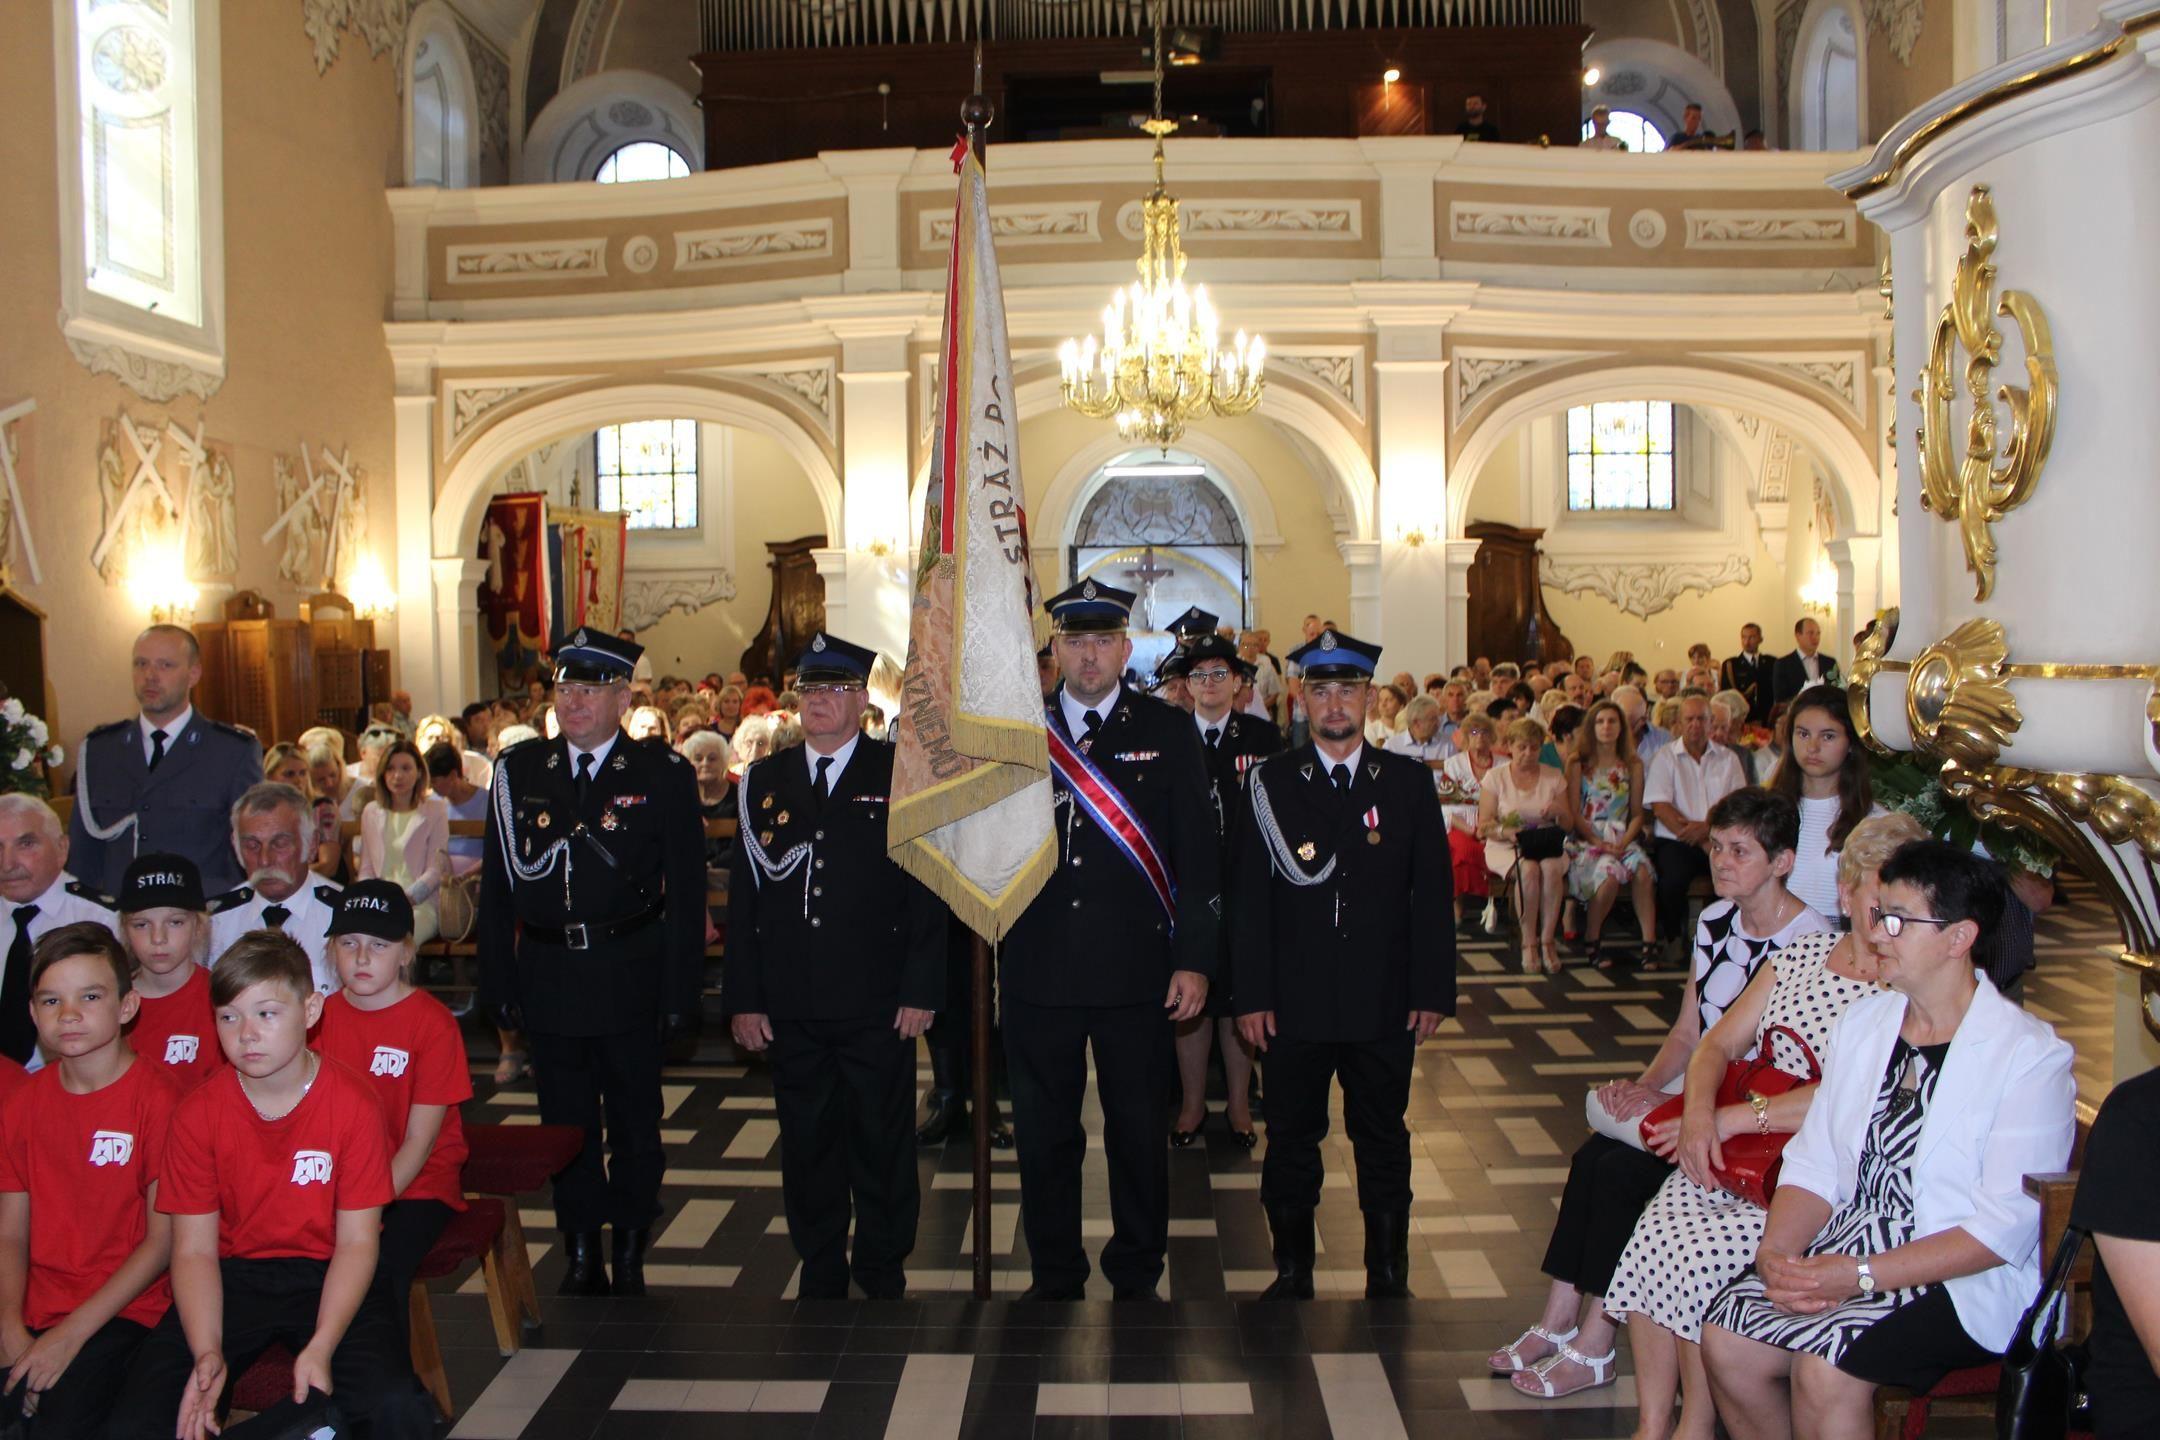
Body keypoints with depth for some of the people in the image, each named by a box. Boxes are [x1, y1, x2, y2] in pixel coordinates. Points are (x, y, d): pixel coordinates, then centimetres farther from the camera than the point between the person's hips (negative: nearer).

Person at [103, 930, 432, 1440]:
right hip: (231, 1277, 2)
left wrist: (320, 1347, -23)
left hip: (325, 1276, -2)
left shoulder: (354, 1105, -10)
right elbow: (194, 1248, -6)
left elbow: (357, 1241, -10)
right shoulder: (198, 1113, -5)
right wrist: (207, 1353, -22)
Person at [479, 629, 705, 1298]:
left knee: (634, 1118, 9)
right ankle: (581, 1254, 25)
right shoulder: (518, 771, 5)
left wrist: (682, 994, -8)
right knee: (566, 1121, 11)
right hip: (547, 976, 3)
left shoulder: (663, 776, -3)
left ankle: (630, 1253, 24)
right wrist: (499, 985, 1)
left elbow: (686, 894, -3)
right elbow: (499, 886, 6)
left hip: (628, 977, -2)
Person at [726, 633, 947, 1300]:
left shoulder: (901, 775, 0)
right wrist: (743, 999, 3)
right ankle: (820, 1276, 26)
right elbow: (744, 898, 8)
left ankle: (883, 1276, 23)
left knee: (883, 1146, 7)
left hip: (877, 1007, -2)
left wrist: (921, 991, -7)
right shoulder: (763, 781, 8)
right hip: (790, 1011, 3)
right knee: (807, 1146, 12)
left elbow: (927, 891, -2)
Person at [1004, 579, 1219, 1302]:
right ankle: (1055, 1280, 28)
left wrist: (1194, 958, -5)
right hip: (1038, 966, 2)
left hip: (1137, 969, -1)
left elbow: (1197, 854, 0)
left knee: (1138, 1130, 10)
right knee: (1044, 1133, 12)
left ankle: (1136, 1280, 28)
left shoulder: (1169, 731, 1)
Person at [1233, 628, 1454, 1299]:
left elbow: (1432, 895, 3)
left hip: (1384, 1002, 1)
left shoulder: (1409, 781, 4)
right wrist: (1253, 995, -7)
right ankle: (1292, 1268, 23)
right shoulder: (1270, 784, 1)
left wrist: (1433, 990, -2)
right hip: (1295, 1000, 0)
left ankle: (1389, 1271, 25)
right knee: (1291, 1138, 9)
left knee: (1383, 1138, 11)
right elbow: (1252, 899, -1)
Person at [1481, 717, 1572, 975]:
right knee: (1529, 869, -35)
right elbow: (1484, 825, -1)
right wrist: (1505, 831, -21)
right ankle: (1529, 942, -25)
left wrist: (1560, 811, -13)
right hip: (1506, 846, -2)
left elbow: (1569, 825, 10)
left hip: (1547, 844, 2)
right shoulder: (1496, 777, 5)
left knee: (1552, 869, -34)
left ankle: (1547, 940, -22)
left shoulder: (1554, 777, 11)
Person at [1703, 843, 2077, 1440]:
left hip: (1962, 1280, -6)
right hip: (1849, 1241, 6)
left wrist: (1862, 1276, -22)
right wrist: (1777, 1250, -11)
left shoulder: (2030, 1057, -10)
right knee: (1725, 1340, -14)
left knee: (1825, 1368, -28)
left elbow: (2005, 1228, -17)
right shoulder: (1864, 1021, 11)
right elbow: (1815, 1165, 9)